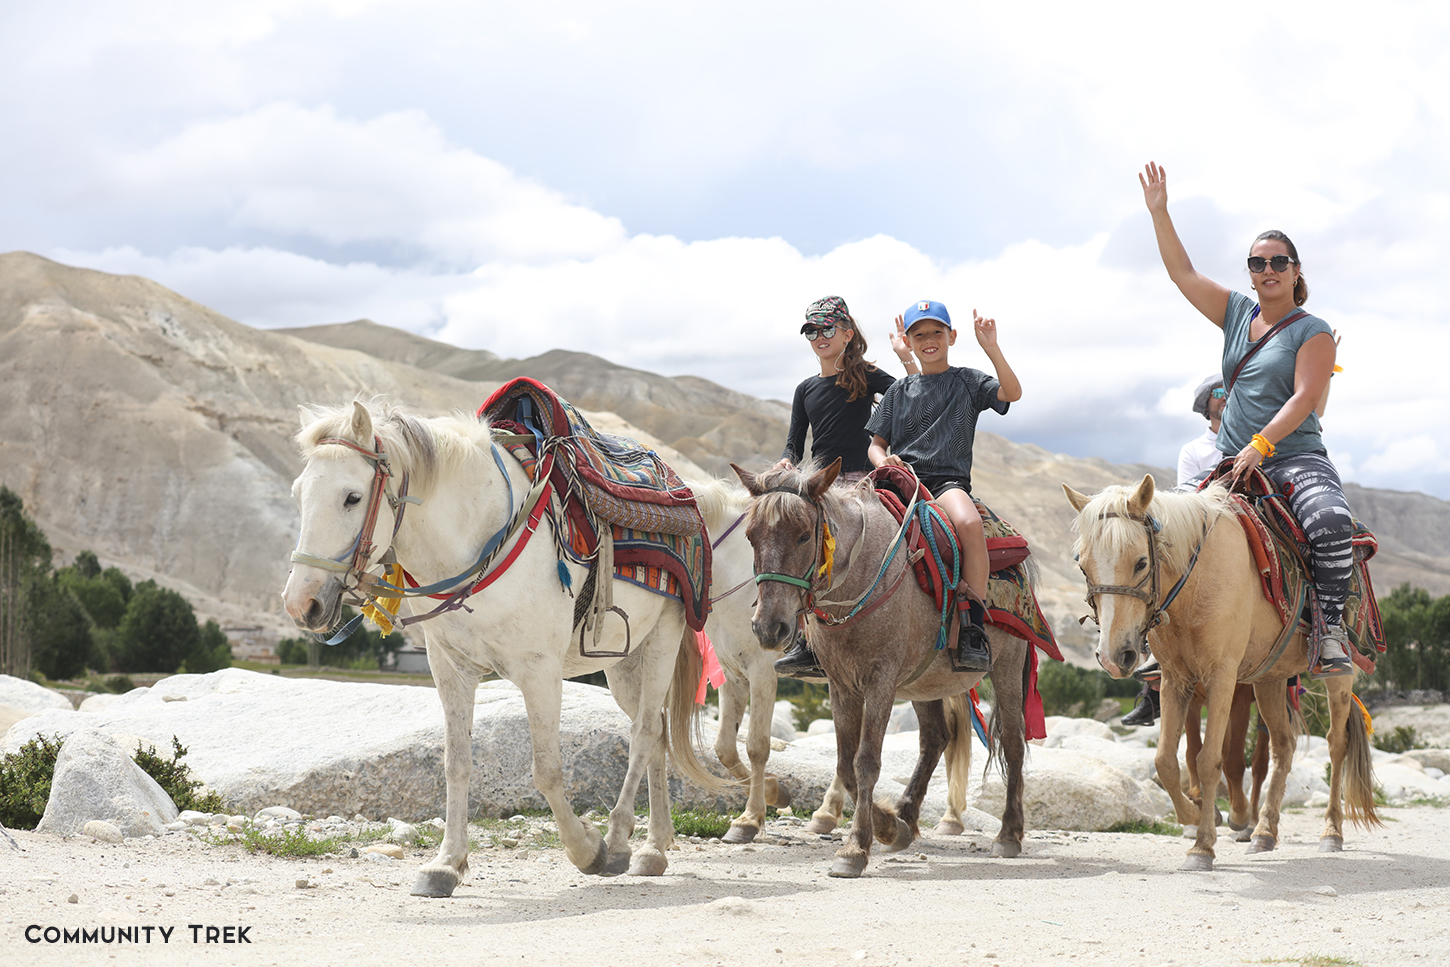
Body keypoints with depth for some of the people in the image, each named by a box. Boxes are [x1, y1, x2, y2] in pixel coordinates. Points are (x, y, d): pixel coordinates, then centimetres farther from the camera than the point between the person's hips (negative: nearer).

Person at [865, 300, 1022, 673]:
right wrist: (882, 460, -3)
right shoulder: (899, 391, 21)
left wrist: (991, 348, -16)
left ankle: (971, 631, -35)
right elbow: (876, 443, 21)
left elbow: (1012, 392, -6)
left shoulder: (968, 381, 12)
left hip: (948, 481, -3)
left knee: (969, 523, -39)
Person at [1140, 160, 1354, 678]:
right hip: (1233, 463, 5)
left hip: (1296, 458, -5)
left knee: (1332, 521, -35)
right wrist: (1159, 212, 6)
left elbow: (1304, 398, -12)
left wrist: (1260, 445, -23)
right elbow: (1182, 272, 12)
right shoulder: (1237, 313, 14)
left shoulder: (1313, 331, 0)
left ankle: (1331, 627, -22)